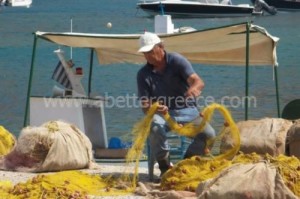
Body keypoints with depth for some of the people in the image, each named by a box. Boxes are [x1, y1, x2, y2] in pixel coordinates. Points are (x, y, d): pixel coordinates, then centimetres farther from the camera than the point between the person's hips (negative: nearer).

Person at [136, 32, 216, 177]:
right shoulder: (143, 74, -1)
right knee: (154, 126, -36)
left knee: (209, 134, -25)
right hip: (162, 114, 0)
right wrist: (154, 108, -29)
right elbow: (145, 105, -4)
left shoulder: (177, 61, -6)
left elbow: (198, 81, -19)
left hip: (187, 111, 0)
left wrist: (194, 88, -46)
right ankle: (164, 166, -17)